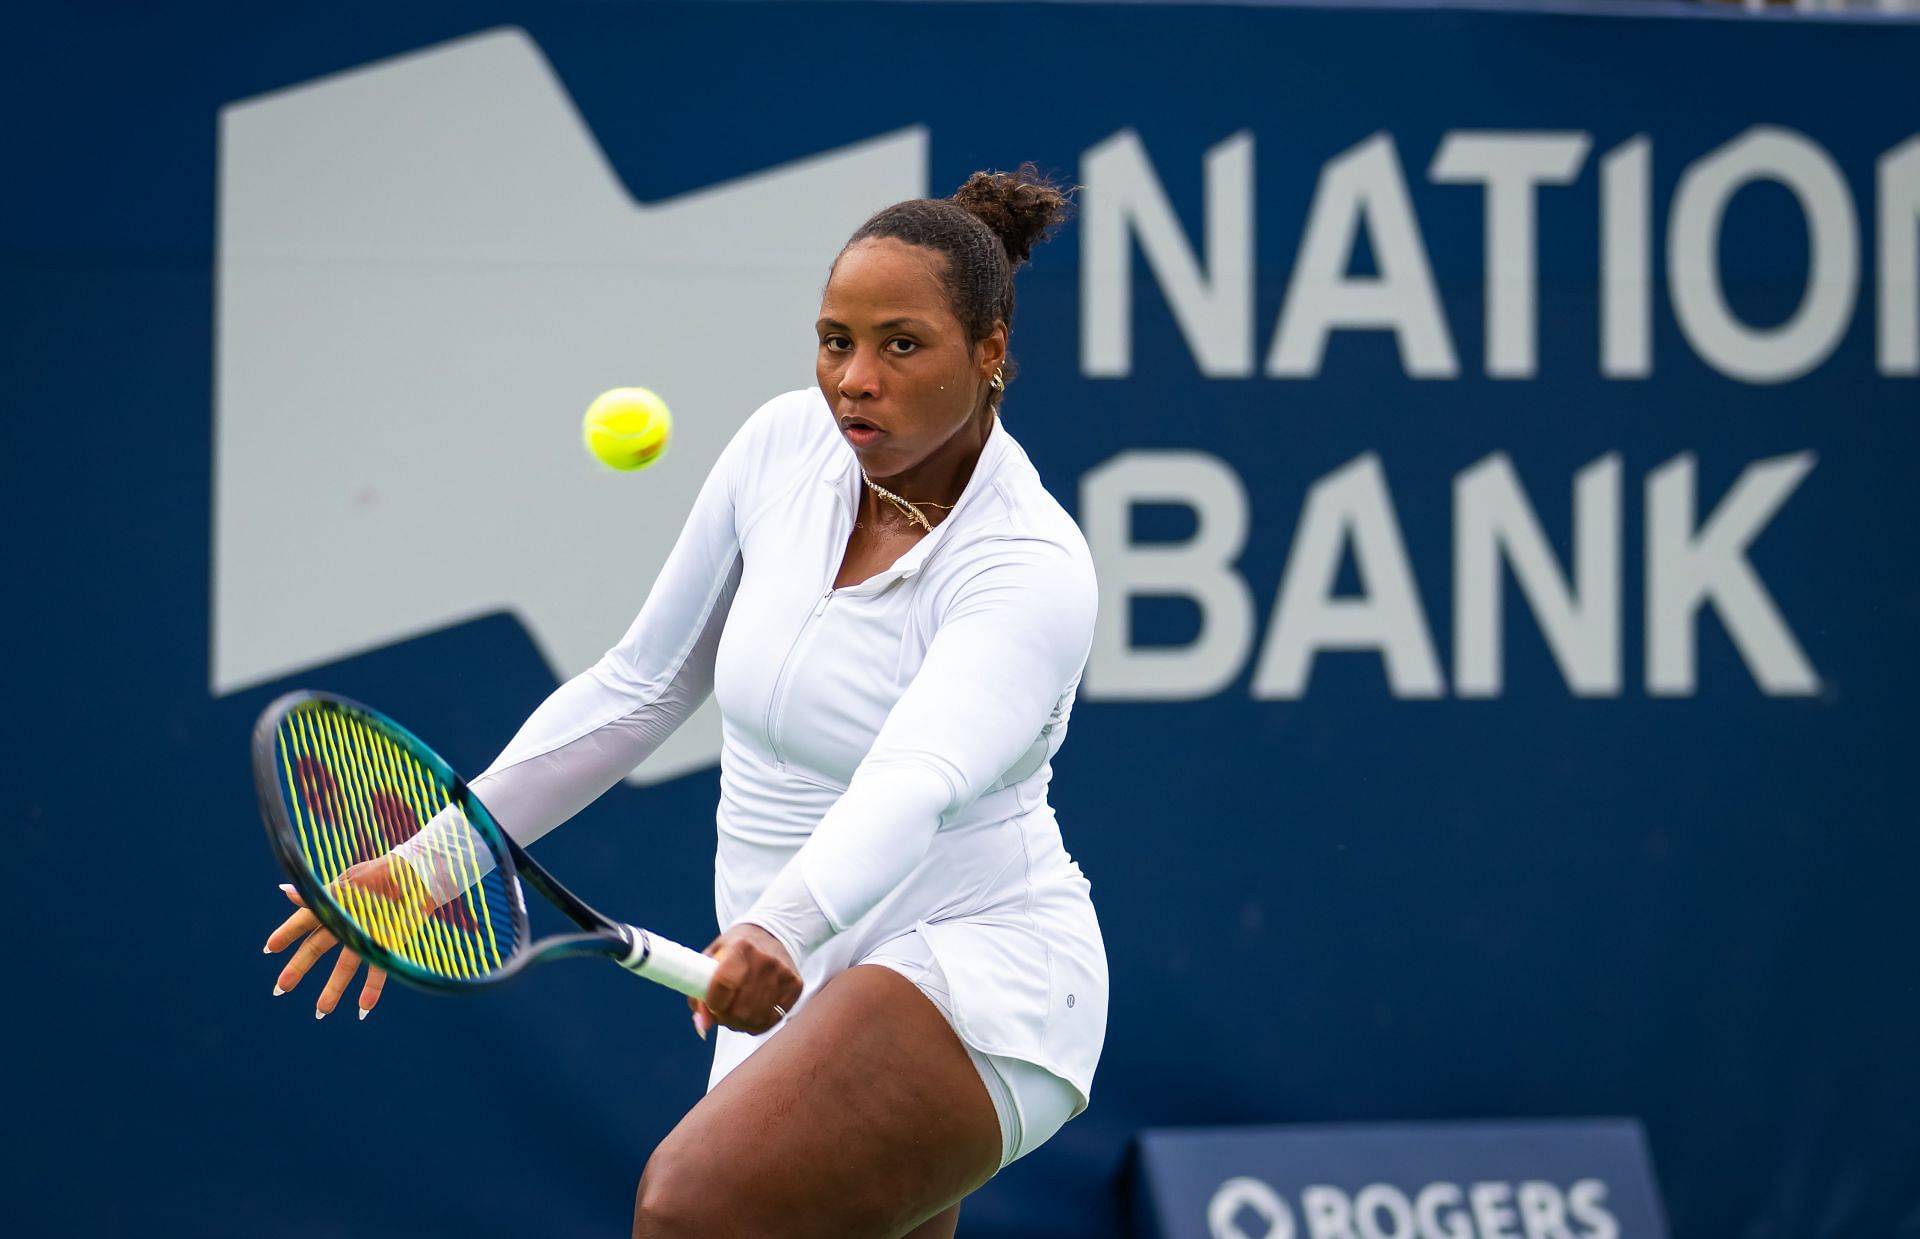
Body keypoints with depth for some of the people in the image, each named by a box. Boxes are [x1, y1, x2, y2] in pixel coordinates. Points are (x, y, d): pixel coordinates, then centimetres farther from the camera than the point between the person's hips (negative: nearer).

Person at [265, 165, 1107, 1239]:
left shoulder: (1033, 573, -18)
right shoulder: (786, 447, 2)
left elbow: (912, 786, -36)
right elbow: (643, 684, 13)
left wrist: (785, 927, -54)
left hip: (977, 980, -8)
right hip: (800, 1002, 8)